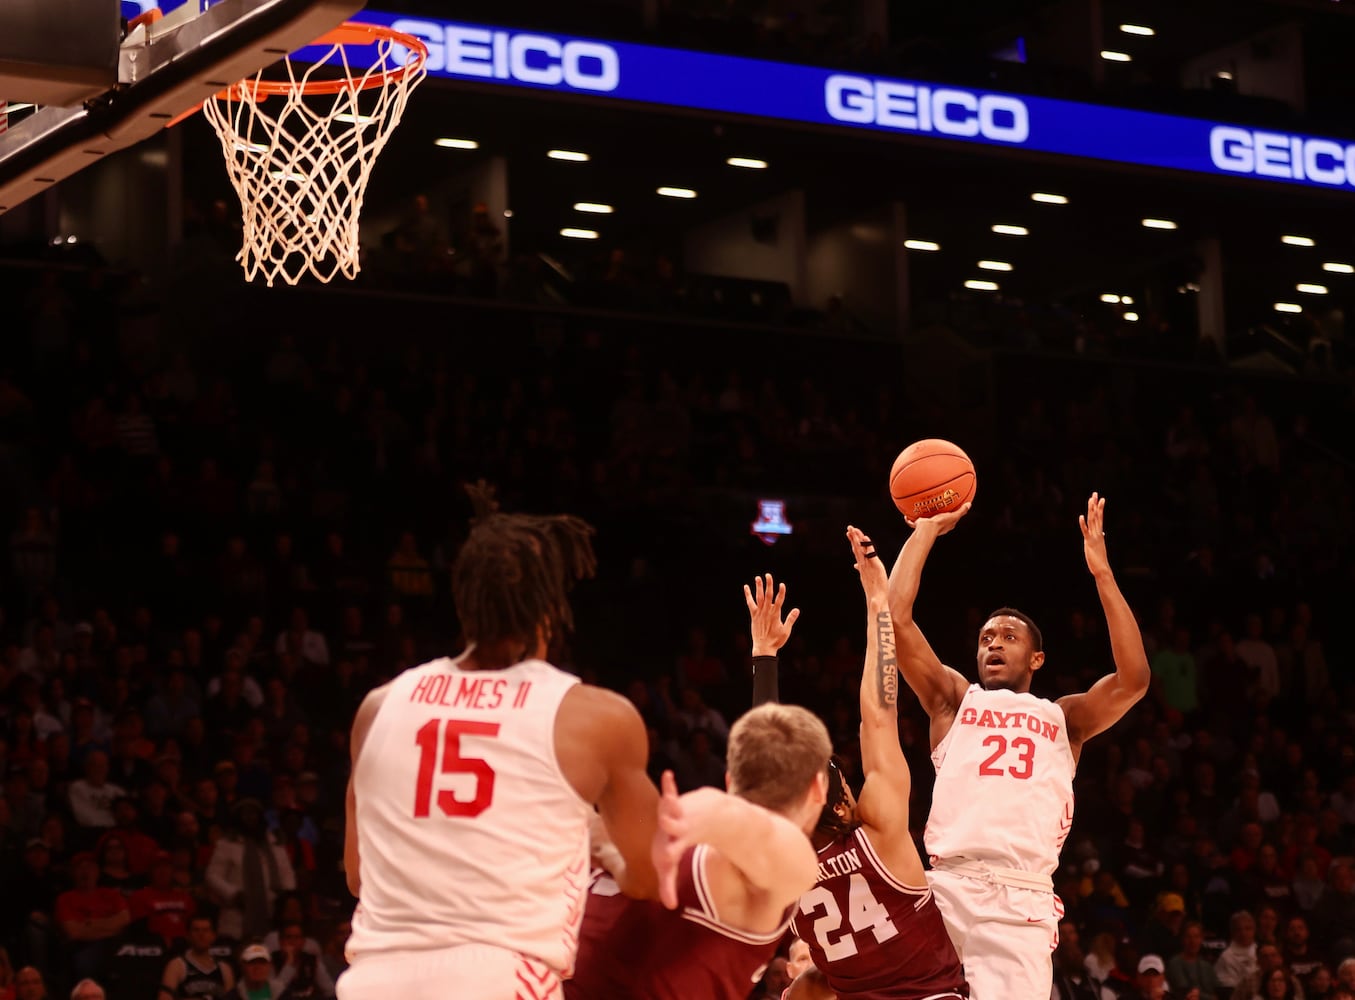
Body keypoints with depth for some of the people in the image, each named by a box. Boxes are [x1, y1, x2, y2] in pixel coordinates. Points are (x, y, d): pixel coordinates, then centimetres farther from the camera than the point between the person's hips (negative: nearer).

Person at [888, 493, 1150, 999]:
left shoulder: (1064, 718, 22)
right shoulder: (953, 699, 22)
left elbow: (1134, 678, 5)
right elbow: (895, 618, 11)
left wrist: (1101, 572, 6)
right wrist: (927, 531, 17)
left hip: (1023, 900, 0)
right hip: (947, 886, 0)